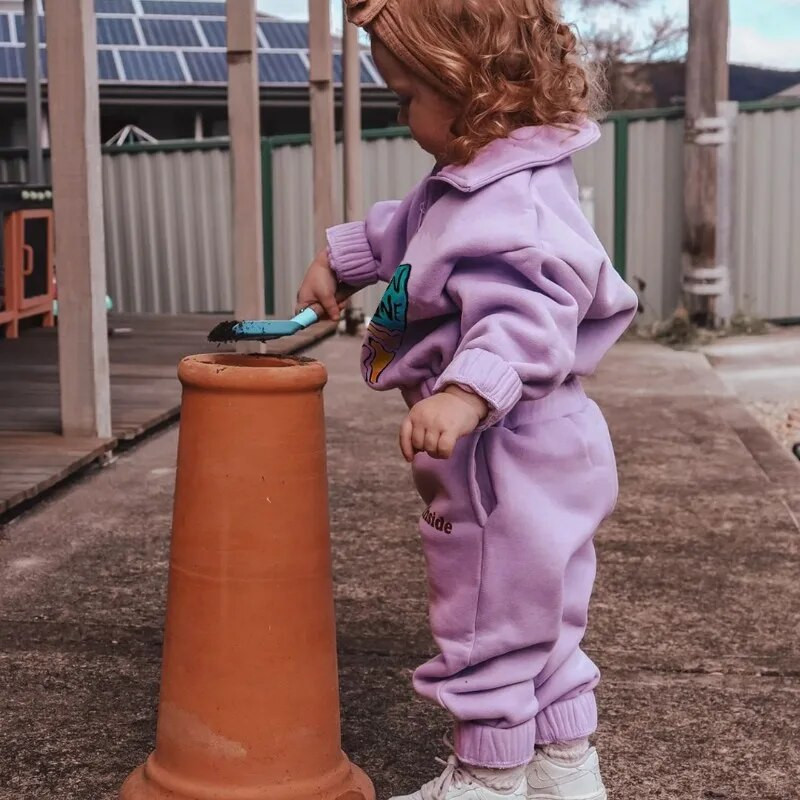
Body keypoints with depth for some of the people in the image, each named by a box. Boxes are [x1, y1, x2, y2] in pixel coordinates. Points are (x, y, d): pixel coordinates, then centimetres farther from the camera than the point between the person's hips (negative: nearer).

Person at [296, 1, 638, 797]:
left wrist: (468, 391, -52)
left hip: (504, 459, -11)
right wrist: (339, 257, 33)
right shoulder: (469, 186, 8)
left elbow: (526, 319, -38)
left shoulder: (513, 206, -26)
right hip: (528, 456, 11)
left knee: (488, 628, 6)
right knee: (538, 624, 22)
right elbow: (407, 229, 27)